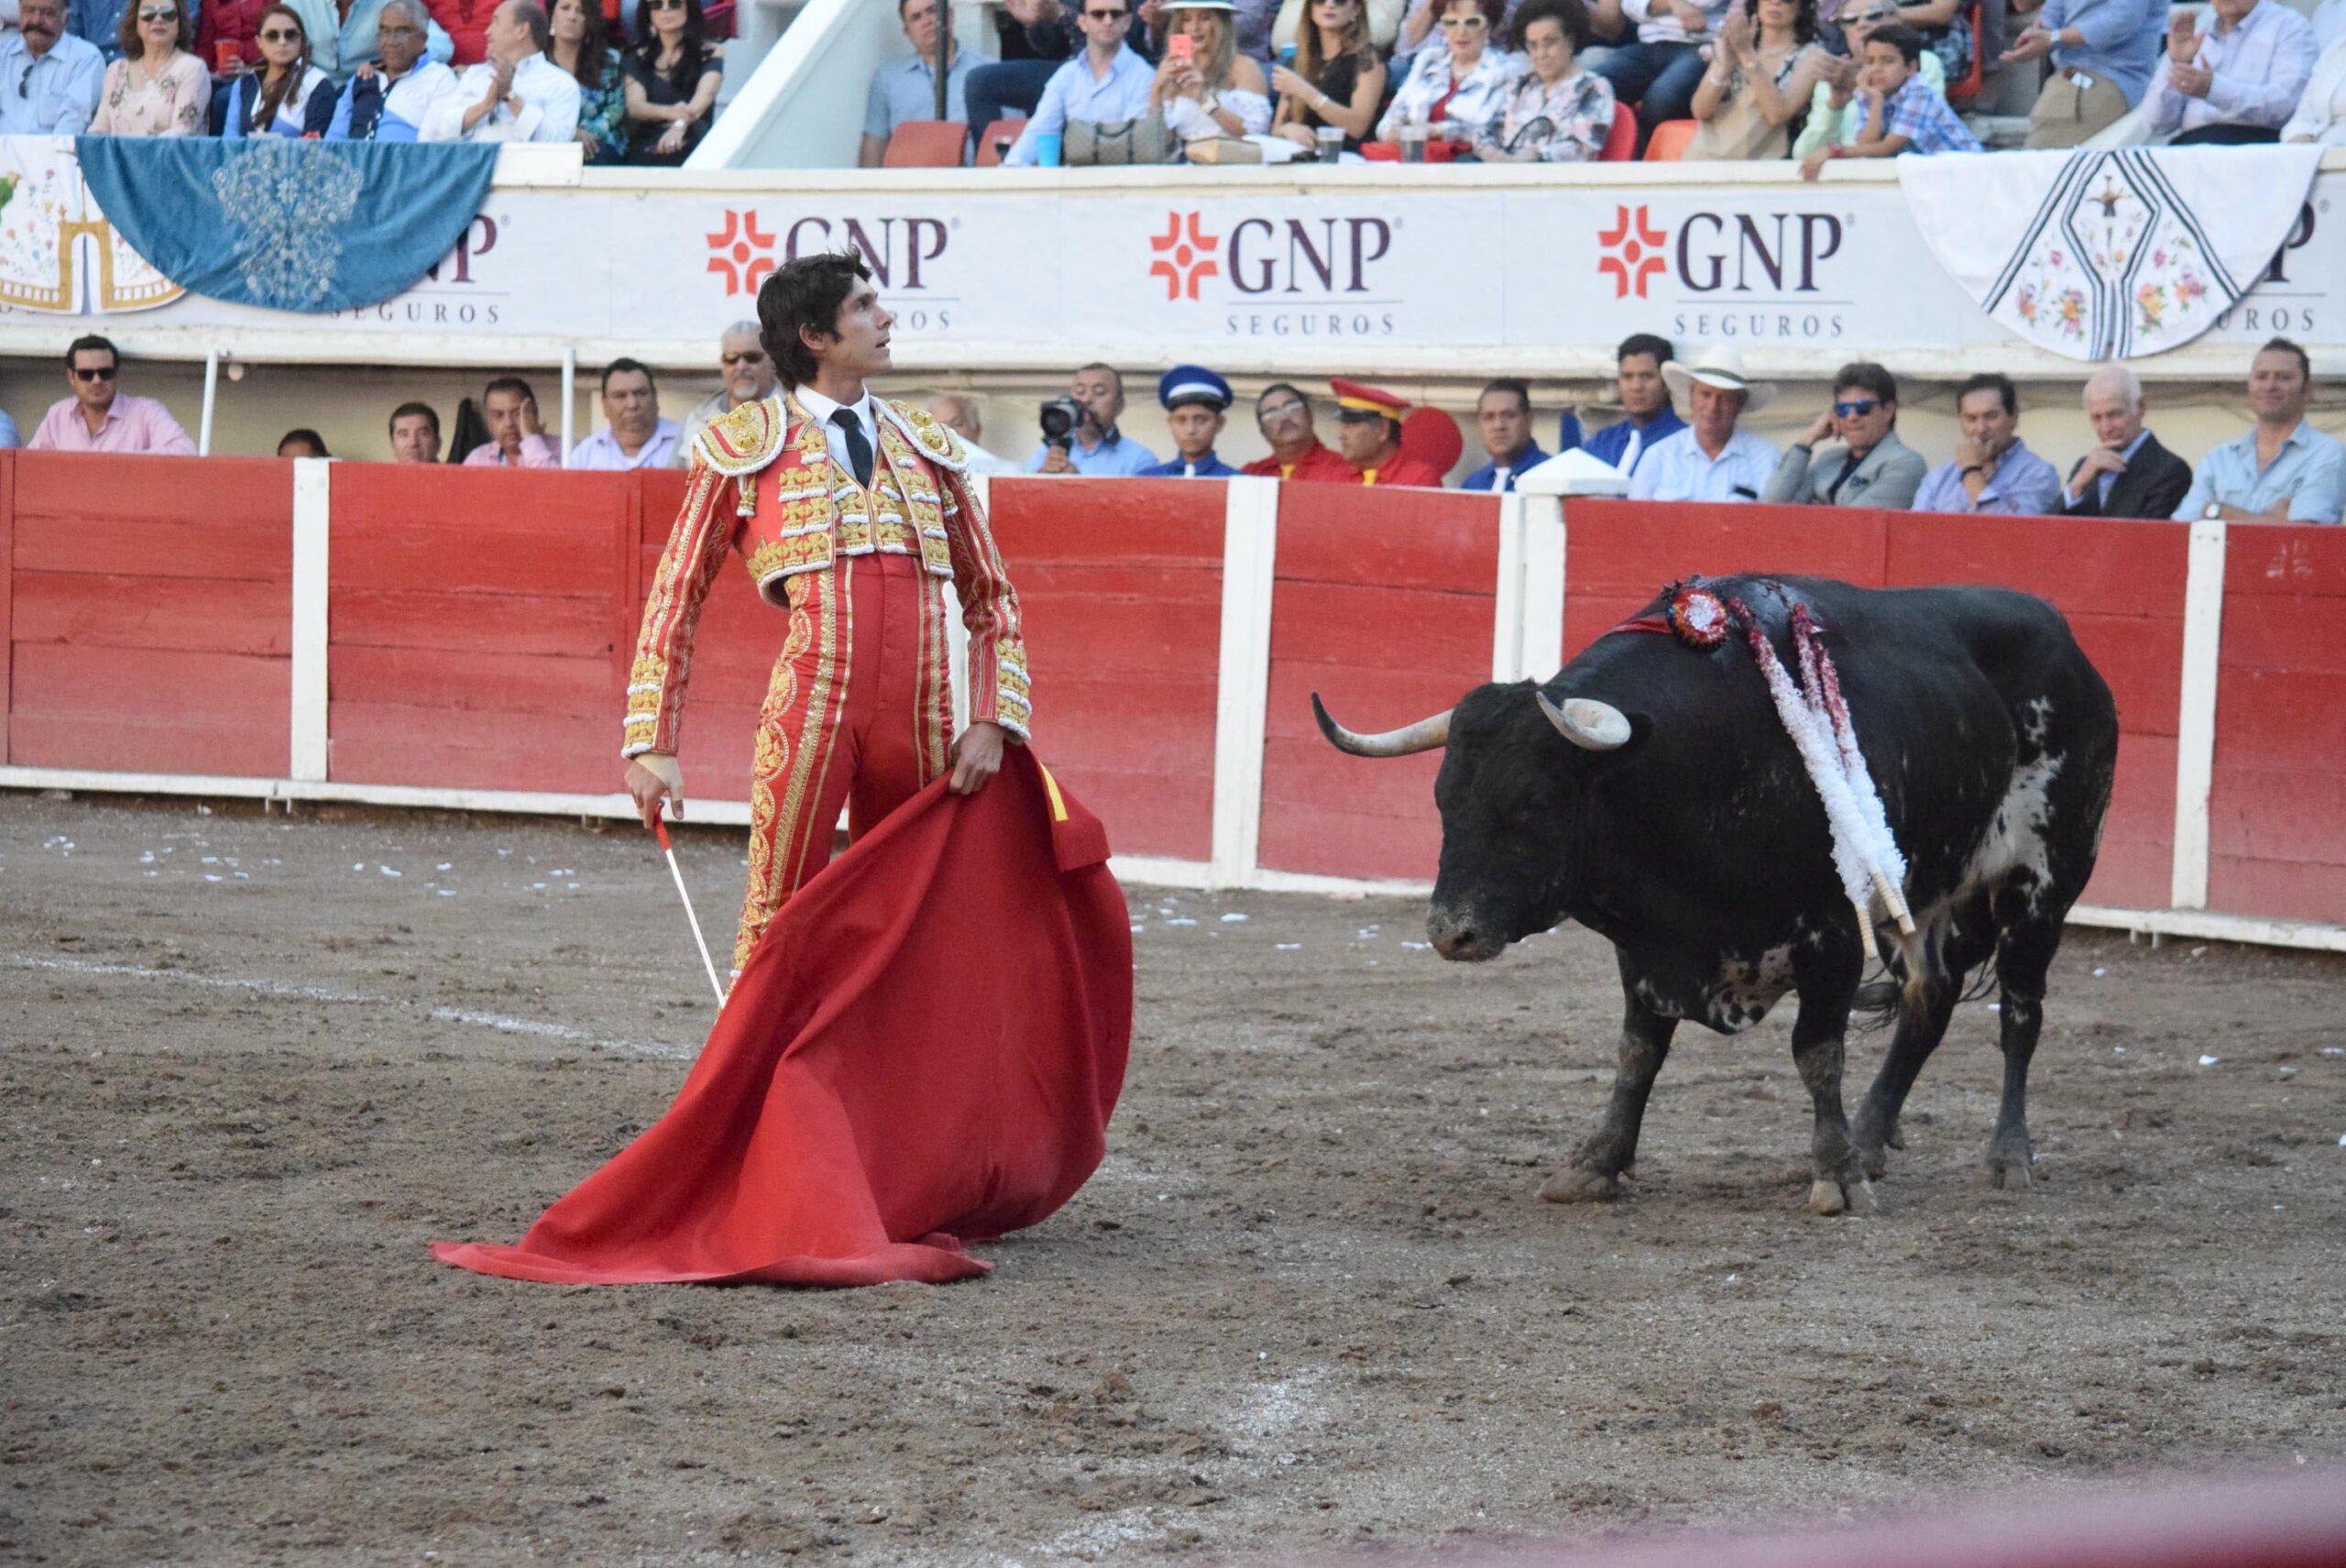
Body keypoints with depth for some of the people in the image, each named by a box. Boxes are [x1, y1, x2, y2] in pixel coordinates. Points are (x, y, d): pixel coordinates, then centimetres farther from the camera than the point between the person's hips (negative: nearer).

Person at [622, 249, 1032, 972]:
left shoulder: (927, 446, 19)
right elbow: (674, 603, 9)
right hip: (809, 707, -4)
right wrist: (652, 745, 1)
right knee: (779, 916, -8)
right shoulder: (747, 448, 8)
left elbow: (991, 599, 22)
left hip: (919, 723, 4)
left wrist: (991, 721, 7)